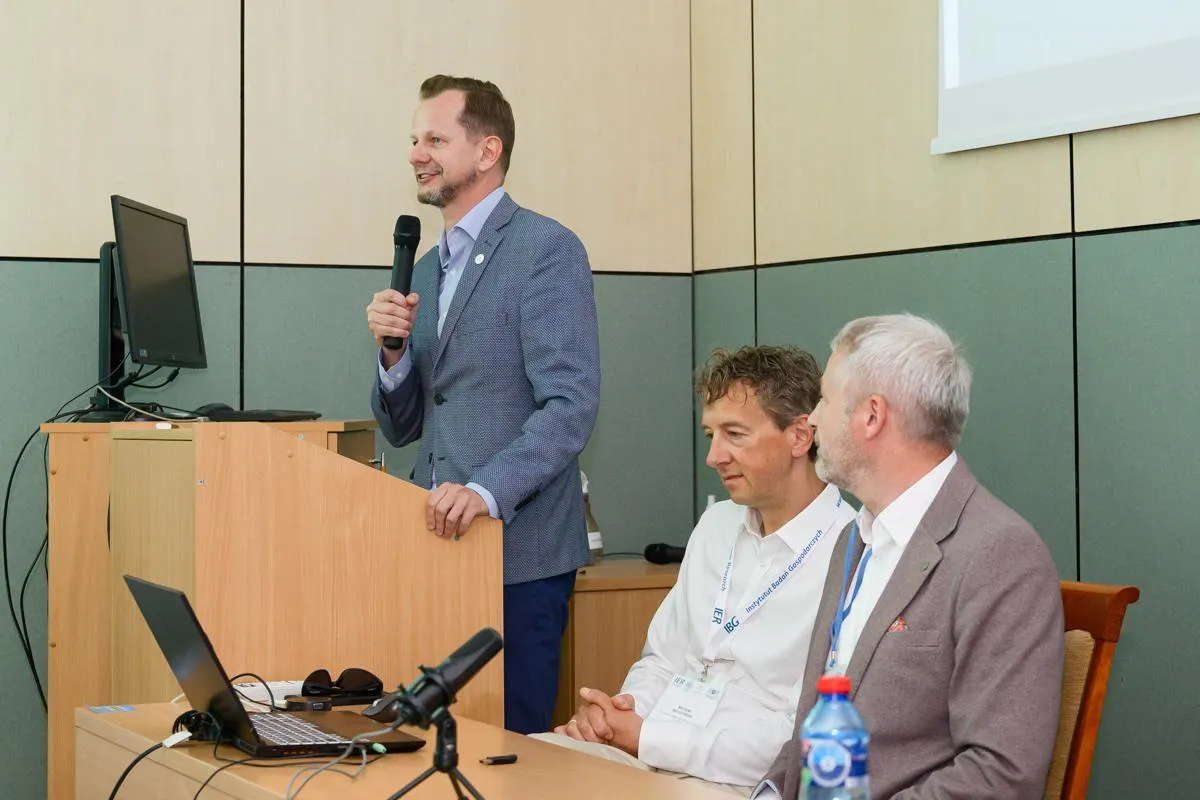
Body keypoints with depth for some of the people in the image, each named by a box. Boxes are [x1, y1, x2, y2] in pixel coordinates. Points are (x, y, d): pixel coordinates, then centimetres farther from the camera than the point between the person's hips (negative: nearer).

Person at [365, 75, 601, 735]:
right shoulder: (425, 269, 17)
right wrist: (393, 353, -2)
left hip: (518, 552, -7)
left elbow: (571, 406, -16)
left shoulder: (547, 250, -7)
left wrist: (487, 491, -27)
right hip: (435, 543, 7)